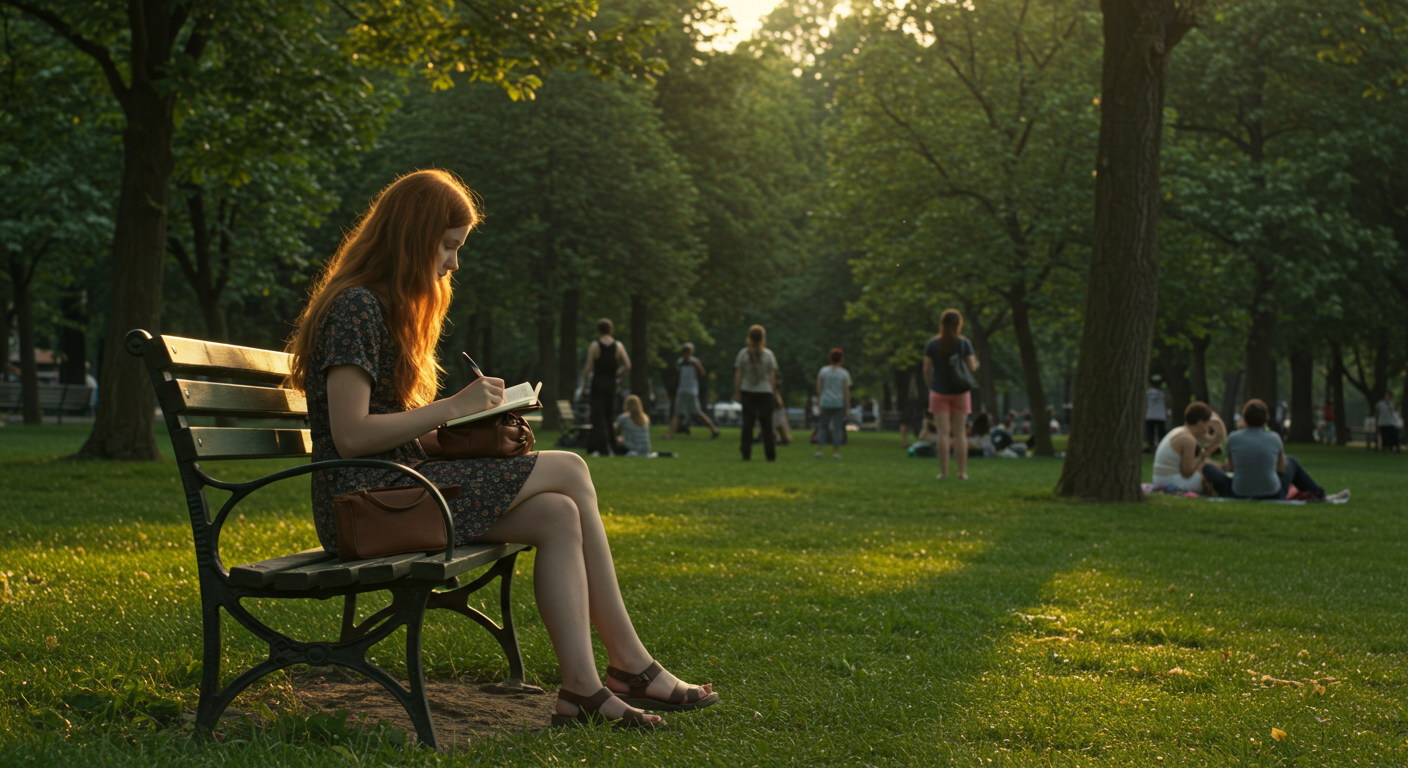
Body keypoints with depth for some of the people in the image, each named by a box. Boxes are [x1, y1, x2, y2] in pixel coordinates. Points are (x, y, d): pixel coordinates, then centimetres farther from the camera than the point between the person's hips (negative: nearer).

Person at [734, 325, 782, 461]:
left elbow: (738, 374, -2)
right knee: (766, 424, 5)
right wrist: (776, 393, 3)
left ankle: (746, 453, -2)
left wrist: (737, 392, 3)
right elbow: (772, 376, -2)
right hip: (765, 392, -1)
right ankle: (770, 455, 7)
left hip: (747, 391, 1)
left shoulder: (743, 353, -2)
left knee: (747, 423, 3)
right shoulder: (768, 354, -4)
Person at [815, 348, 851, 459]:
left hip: (826, 404, 2)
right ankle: (835, 451, 2)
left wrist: (820, 399, 14)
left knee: (823, 426, 11)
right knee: (838, 428, 4)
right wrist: (848, 406, -4)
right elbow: (846, 391, -9)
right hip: (839, 403, -2)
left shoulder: (823, 371, -1)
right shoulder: (844, 373, -8)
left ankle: (818, 450, 2)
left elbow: (818, 387, 1)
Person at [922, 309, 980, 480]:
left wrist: (931, 386, 13)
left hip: (939, 391, 0)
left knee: (943, 433, 0)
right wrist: (976, 363, 16)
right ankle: (962, 471, 4)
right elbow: (972, 368, -6)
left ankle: (943, 471, -1)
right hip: (960, 391, 0)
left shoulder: (932, 344, -3)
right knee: (960, 433, 5)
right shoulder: (964, 343, -5)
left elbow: (926, 370, -2)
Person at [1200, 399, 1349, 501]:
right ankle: (1320, 495, 43)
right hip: (1273, 496, 2)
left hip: (1239, 496, -2)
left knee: (1208, 467, 22)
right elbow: (1282, 468, 10)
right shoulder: (1274, 438, -4)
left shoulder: (1233, 438, -6)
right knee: (1291, 461, 31)